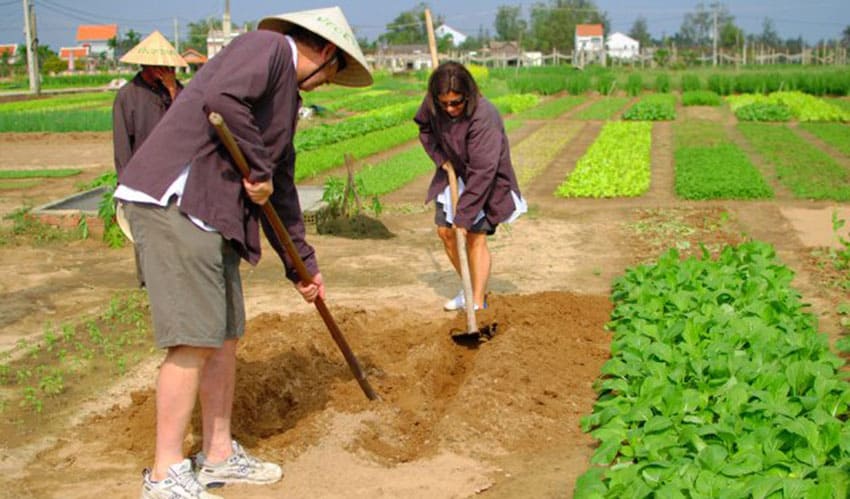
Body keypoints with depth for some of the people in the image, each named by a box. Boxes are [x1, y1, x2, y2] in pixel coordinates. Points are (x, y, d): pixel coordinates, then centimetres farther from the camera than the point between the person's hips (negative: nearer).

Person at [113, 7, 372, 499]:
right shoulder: (267, 46, -4)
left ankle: (220, 455, 26)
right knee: (194, 340, -8)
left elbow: (282, 189, 28)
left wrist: (303, 265, 30)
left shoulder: (287, 97, 24)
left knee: (227, 336, 13)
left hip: (216, 217, 10)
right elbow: (221, 97, -25)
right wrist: (259, 170, -13)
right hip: (175, 202, -10)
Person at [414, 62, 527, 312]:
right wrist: (438, 155, -9)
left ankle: (478, 303, -6)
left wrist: (463, 215, -34)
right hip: (454, 172, 6)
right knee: (445, 231, 7)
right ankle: (470, 289, 25)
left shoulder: (483, 116, -35)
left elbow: (482, 171, -35)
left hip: (486, 180, -6)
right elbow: (424, 126, 8)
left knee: (475, 236, -11)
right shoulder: (433, 105, -17)